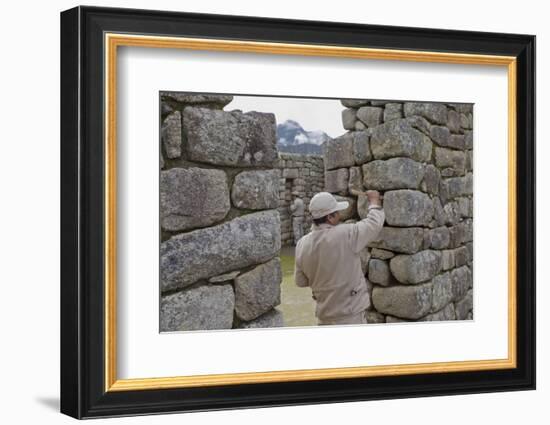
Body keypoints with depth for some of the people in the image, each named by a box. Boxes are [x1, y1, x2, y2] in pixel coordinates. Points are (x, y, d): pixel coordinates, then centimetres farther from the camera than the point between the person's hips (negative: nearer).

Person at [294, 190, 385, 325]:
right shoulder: (345, 235, -19)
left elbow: (300, 281, 7)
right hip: (349, 312, -6)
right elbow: (374, 223, -5)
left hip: (324, 312, 6)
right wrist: (374, 201, 13)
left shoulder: (302, 245, -2)